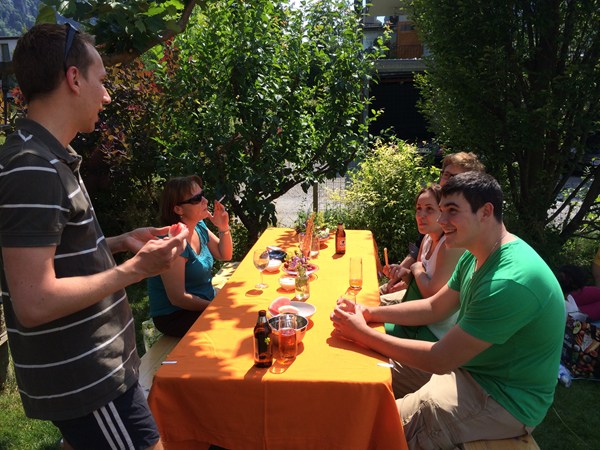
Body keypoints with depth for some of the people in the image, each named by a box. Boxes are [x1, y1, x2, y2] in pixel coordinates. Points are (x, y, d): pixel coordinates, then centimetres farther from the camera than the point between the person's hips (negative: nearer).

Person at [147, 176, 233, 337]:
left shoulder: (199, 227, -1)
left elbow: (225, 255, 12)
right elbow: (178, 298, -24)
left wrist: (224, 228, -6)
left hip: (206, 302, 8)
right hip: (175, 316, -8)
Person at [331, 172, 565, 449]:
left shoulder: (510, 281, -32)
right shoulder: (475, 256, 0)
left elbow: (440, 360, -29)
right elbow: (434, 307, 7)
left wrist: (363, 334, -21)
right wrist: (368, 312, -4)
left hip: (505, 401, -9)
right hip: (468, 362, 9)